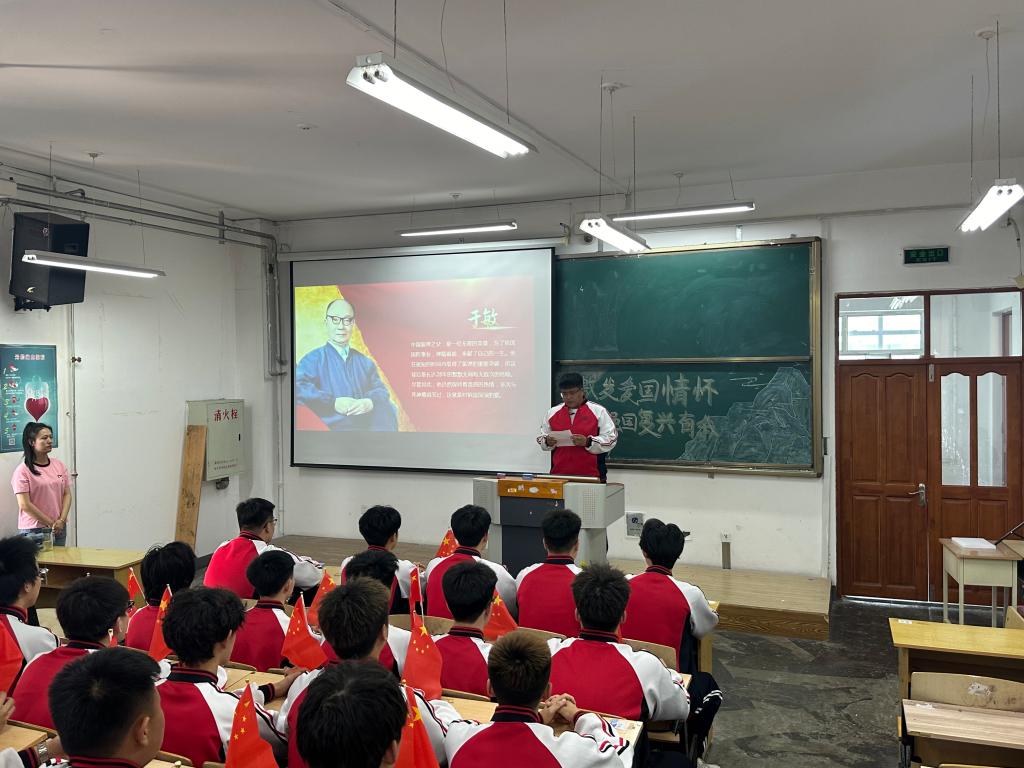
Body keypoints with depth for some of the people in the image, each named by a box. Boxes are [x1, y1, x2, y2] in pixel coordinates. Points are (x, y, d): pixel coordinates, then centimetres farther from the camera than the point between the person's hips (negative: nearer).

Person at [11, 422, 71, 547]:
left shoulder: (59, 465, 6)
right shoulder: (22, 471, -9)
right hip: (33, 531, -4)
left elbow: (67, 494, 6)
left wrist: (61, 521, -8)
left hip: (60, 528, 4)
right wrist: (51, 523, -11)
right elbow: (24, 505, -12)